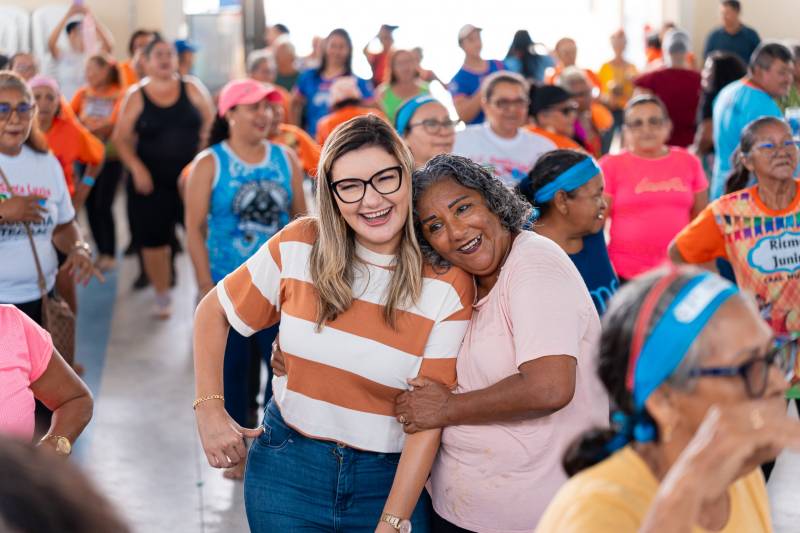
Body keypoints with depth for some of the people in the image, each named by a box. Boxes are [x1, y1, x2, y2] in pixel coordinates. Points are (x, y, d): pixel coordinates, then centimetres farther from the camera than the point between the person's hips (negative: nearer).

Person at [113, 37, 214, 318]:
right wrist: (136, 168, -11)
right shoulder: (136, 97, 1)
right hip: (152, 180, 0)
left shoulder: (192, 89, 4)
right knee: (154, 240, 5)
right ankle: (162, 296, 23)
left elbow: (211, 124, 8)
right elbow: (121, 137, 2)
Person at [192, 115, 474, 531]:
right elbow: (213, 313, 6)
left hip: (390, 479, -1)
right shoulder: (299, 245, -7)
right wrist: (209, 410, -3)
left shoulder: (448, 284, -11)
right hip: (287, 469, 1)